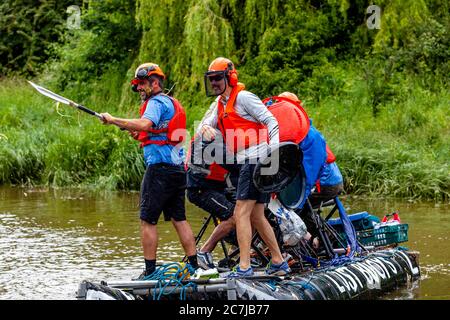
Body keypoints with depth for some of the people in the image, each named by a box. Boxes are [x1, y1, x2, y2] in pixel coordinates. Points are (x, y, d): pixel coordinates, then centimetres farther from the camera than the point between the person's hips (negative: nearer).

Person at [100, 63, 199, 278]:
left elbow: (145, 123, -27)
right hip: (178, 167, 9)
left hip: (160, 168, -9)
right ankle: (193, 266, 12)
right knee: (179, 219, 12)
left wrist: (114, 120, -22)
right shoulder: (172, 103, 23)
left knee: (148, 220, -4)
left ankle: (150, 271, -5)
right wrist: (141, 136, 13)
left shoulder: (156, 102, -7)